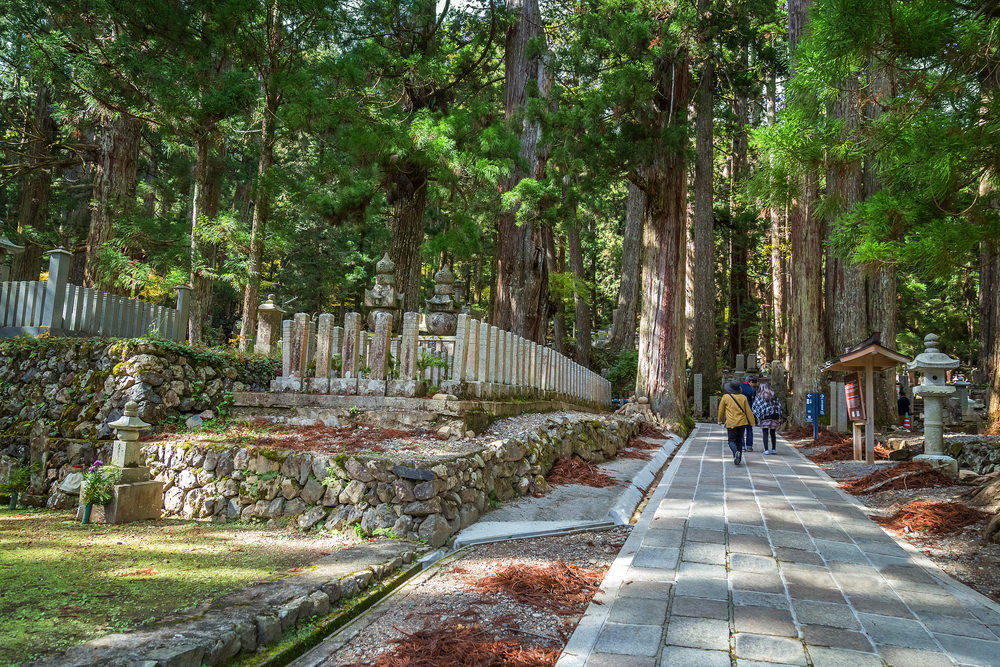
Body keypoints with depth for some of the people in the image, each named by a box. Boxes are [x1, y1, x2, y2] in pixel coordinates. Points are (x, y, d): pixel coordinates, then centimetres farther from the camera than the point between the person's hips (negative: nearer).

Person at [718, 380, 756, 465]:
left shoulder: (725, 397, -3)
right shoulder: (743, 397, 4)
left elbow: (721, 410, 7)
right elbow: (748, 411, 5)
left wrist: (720, 420, 22)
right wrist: (752, 422, 12)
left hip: (731, 423, -3)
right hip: (742, 423, 3)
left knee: (732, 440, 4)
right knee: (739, 440, 16)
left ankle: (736, 452, -24)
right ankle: (738, 458, 14)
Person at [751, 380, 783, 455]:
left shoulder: (759, 396, 2)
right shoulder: (774, 395, 9)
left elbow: (754, 407, -1)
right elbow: (779, 406, 8)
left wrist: (758, 416, 8)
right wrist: (780, 418, 10)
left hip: (764, 417, -3)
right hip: (774, 416, 3)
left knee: (765, 433, 1)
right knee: (773, 433, 14)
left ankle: (766, 450, -8)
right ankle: (773, 449, 16)